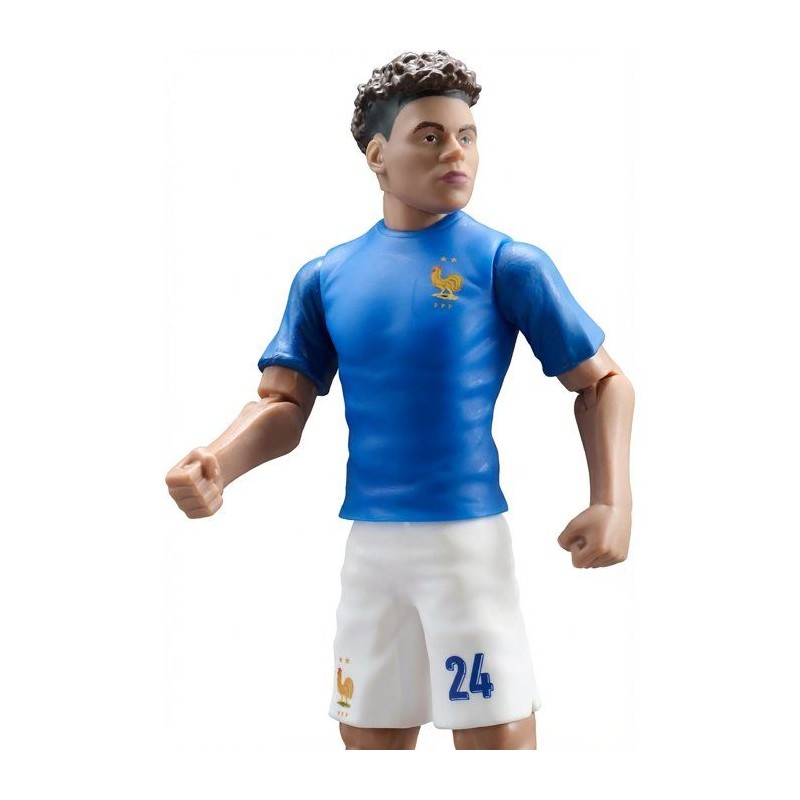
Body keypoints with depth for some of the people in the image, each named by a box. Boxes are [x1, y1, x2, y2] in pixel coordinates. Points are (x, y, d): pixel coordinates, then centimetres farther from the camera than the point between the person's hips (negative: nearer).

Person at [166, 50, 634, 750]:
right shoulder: (325, 278, 7)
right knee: (368, 740, 14)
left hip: (469, 536, -4)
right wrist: (217, 465, -15)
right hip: (367, 543, 4)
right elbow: (284, 404, 6)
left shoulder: (507, 264, -3)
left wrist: (613, 505, -12)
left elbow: (602, 383, 1)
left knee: (498, 738, -3)